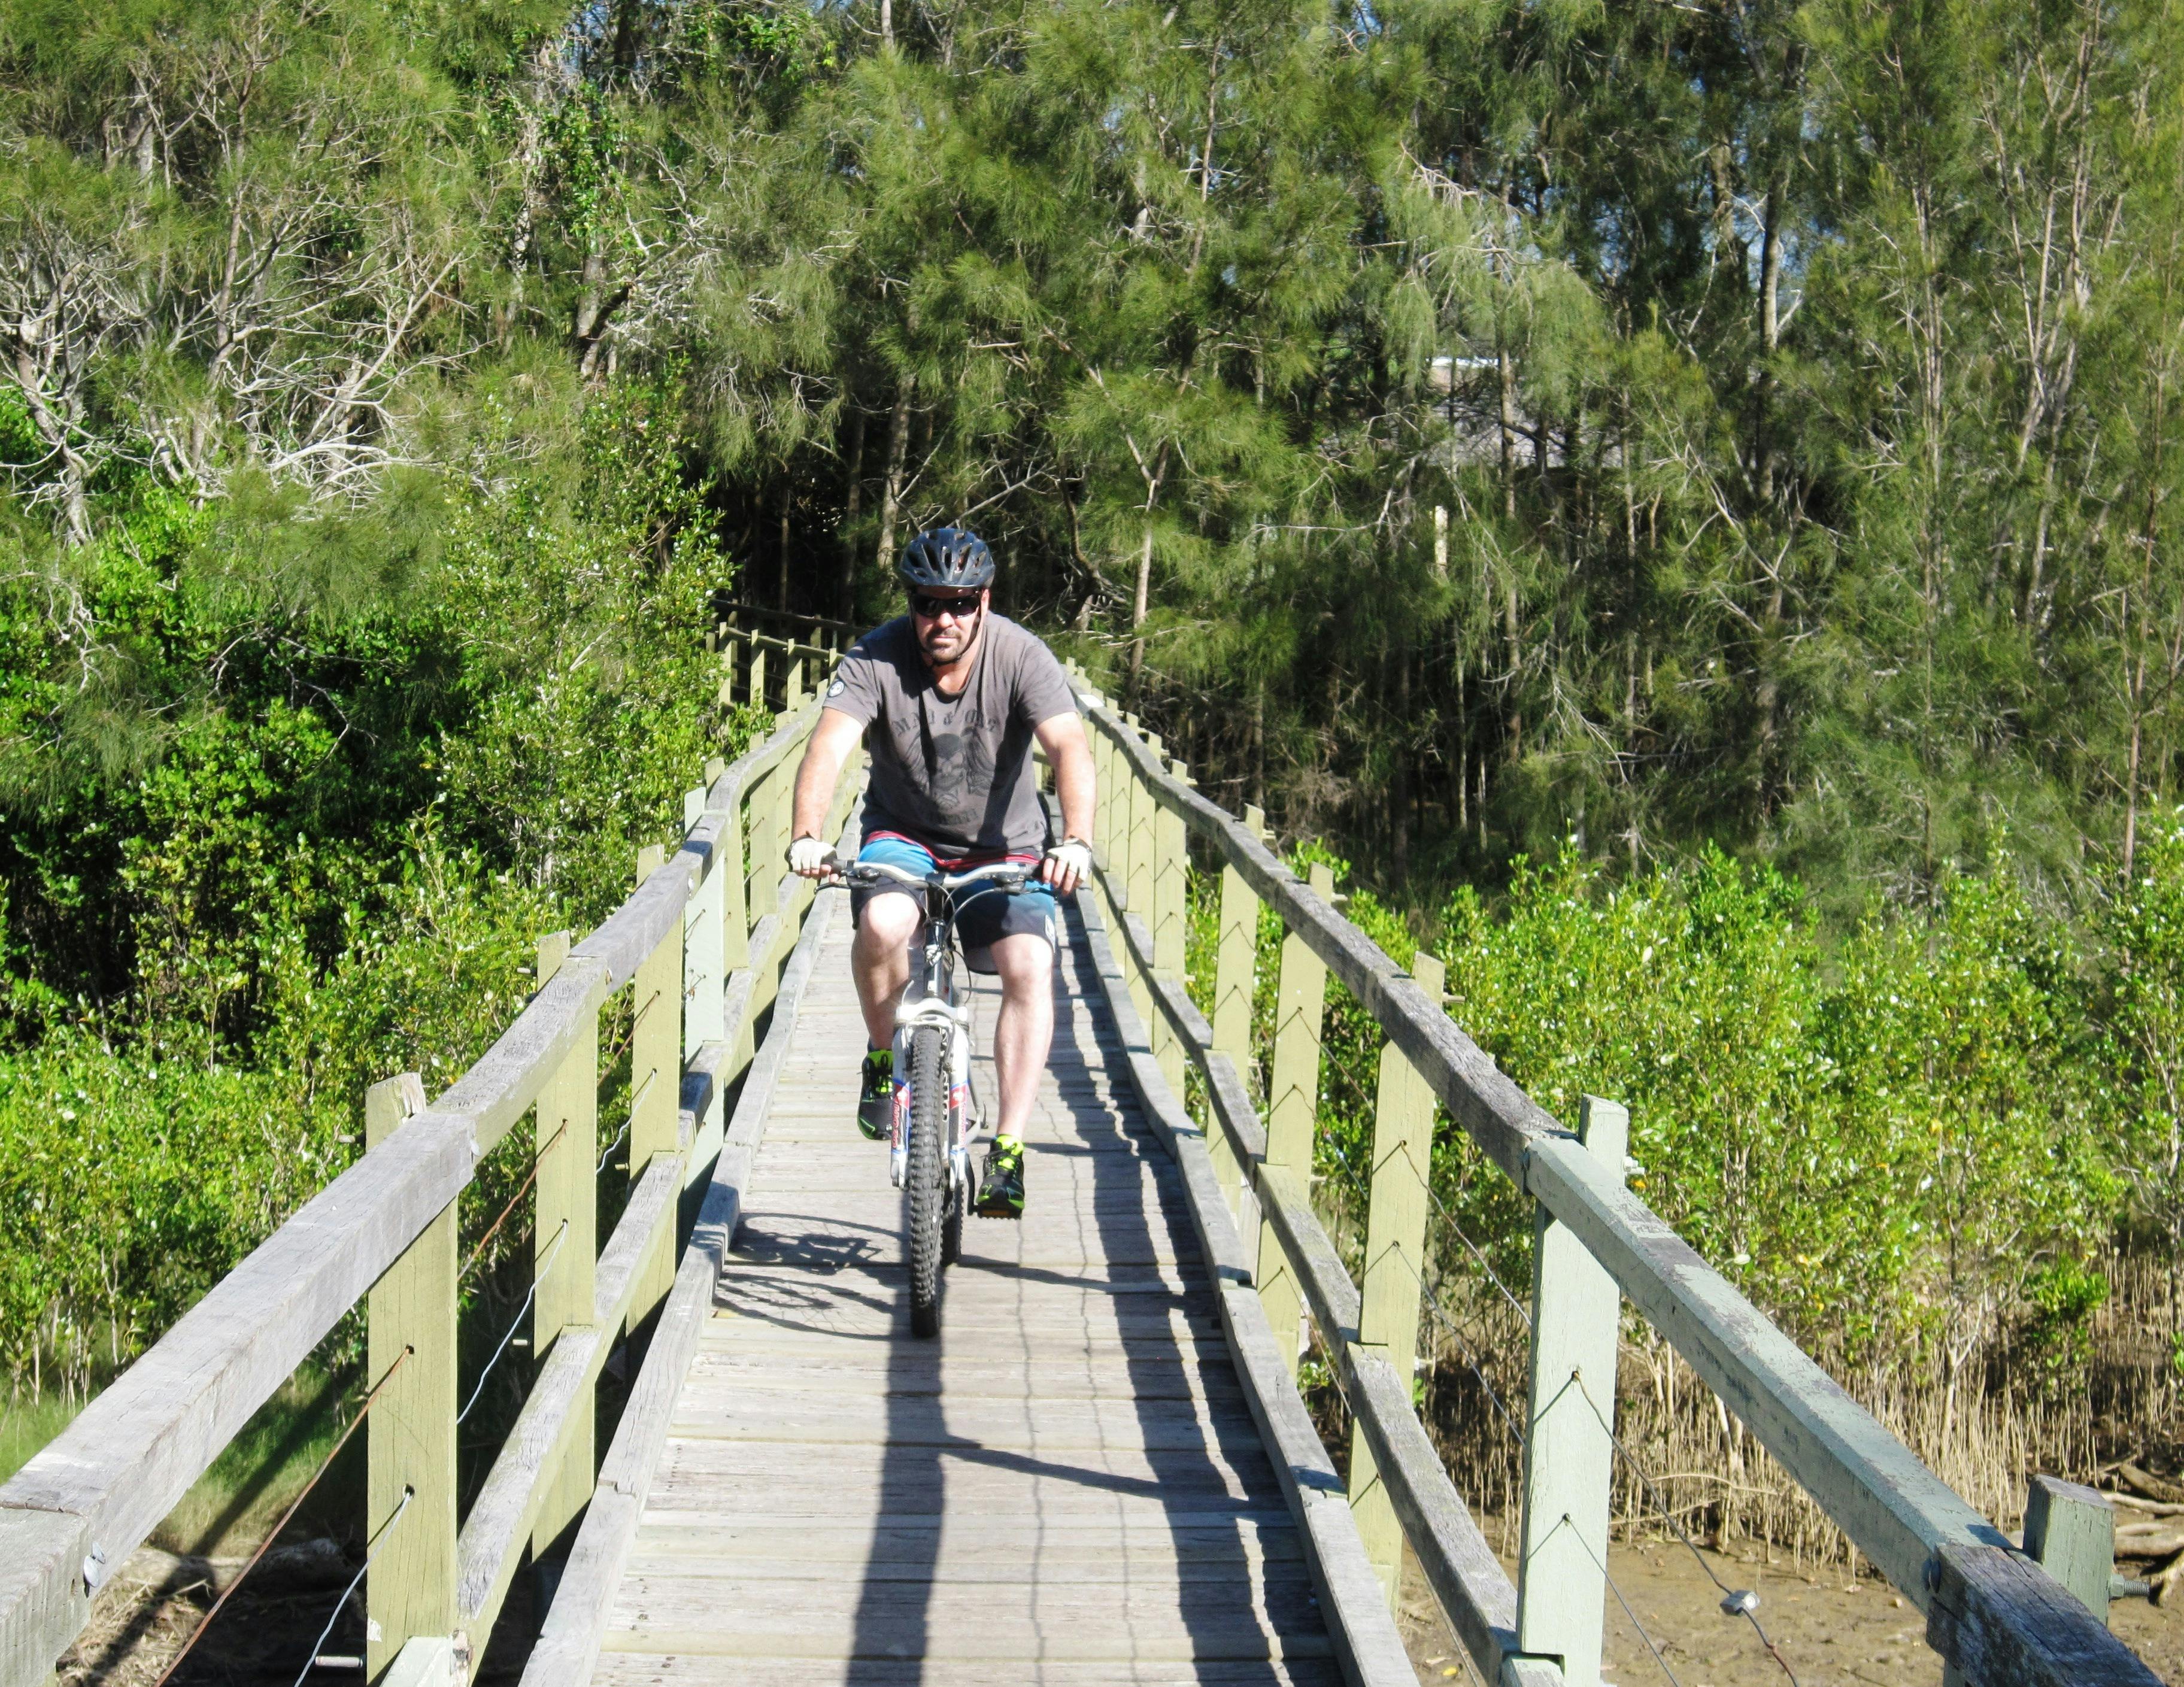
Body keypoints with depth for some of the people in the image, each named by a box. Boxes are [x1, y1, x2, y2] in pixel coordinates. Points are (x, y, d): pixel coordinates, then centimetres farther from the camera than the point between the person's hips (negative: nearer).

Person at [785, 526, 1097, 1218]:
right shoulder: (875, 659, -16)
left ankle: (1008, 1148, -16)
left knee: (1030, 966, -23)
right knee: (884, 922, -33)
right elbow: (831, 743, -29)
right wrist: (807, 835, -47)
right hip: (903, 833, 0)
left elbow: (1070, 746, -30)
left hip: (1005, 846, 0)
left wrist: (1075, 840, -48)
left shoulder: (1022, 657, -18)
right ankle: (883, 1056, -4)